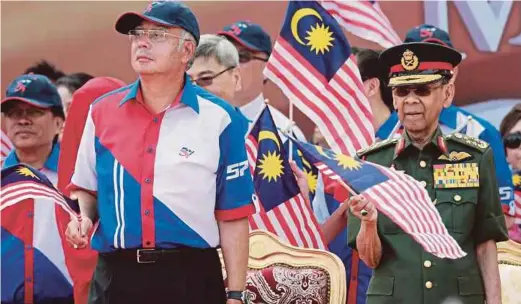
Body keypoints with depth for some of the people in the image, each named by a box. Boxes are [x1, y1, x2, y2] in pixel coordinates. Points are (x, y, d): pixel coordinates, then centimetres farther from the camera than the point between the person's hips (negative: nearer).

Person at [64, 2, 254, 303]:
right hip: (115, 275, 2)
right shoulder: (102, 112, 6)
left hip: (192, 276, -2)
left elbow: (232, 217, -1)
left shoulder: (219, 119, -2)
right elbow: (86, 187, 18)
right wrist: (83, 220, -3)